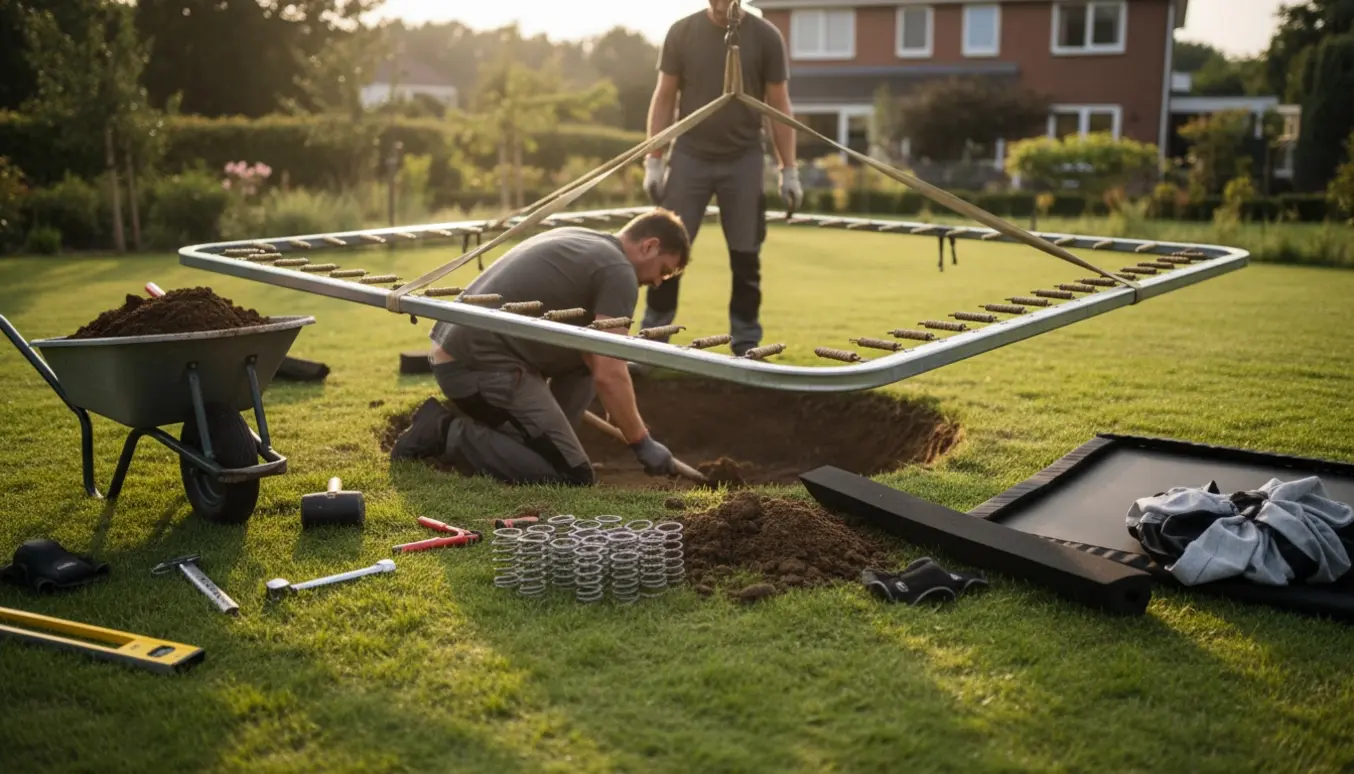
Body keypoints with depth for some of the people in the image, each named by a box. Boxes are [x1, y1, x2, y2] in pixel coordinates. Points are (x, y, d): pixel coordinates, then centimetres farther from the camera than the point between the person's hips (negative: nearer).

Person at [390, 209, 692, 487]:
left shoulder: (579, 241, 22)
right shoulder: (619, 271, -7)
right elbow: (609, 375, -14)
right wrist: (643, 443, -2)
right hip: (482, 364, -10)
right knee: (572, 476, -8)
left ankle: (543, 440, 15)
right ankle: (448, 433, -5)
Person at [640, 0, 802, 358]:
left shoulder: (766, 37, 0)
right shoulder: (682, 32, 0)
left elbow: (779, 106, 2)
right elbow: (664, 99, 5)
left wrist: (789, 170, -1)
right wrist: (653, 160, -1)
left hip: (744, 161, 0)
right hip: (689, 157, 0)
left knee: (745, 256, 4)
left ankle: (746, 346, 14)